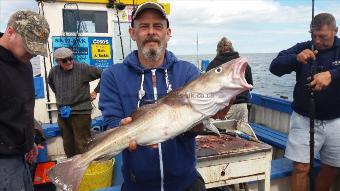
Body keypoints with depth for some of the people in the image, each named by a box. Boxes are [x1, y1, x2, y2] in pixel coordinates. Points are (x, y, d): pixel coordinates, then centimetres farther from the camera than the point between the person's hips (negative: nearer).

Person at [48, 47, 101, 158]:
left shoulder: (83, 69, -11)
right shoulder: (54, 71, 4)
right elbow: (50, 82, 28)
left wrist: (96, 91, -3)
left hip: (81, 111, -5)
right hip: (63, 113, 5)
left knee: (81, 144, -4)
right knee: (68, 144, 14)